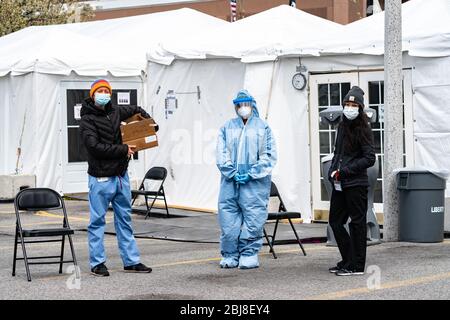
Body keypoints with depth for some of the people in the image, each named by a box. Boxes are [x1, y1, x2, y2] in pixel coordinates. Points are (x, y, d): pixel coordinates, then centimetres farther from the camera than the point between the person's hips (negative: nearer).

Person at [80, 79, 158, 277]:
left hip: (121, 176, 7)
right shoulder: (88, 120, -9)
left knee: (125, 219, 11)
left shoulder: (115, 112, 11)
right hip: (101, 178, -7)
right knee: (97, 221, 0)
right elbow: (95, 146, -20)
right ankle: (97, 263, 6)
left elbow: (137, 110, 31)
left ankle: (131, 261, 16)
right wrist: (123, 150, -16)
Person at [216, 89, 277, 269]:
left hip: (255, 182, -2)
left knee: (253, 219, -5)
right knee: (228, 218, 0)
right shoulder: (227, 127, 13)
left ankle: (249, 255, 2)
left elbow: (269, 155, 1)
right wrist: (232, 173, -7)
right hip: (230, 181, 2)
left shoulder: (262, 127, 7)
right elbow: (222, 154, 7)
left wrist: (252, 174, -9)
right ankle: (230, 255, 8)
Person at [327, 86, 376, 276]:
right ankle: (348, 260, 22)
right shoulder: (342, 127, 13)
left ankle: (356, 266, 4)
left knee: (357, 223, -1)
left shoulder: (363, 130, -8)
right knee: (335, 221, 11)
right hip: (339, 184, 8)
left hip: (356, 184, -8)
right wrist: (333, 171, 5)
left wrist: (344, 171, -16)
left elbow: (369, 159, -13)